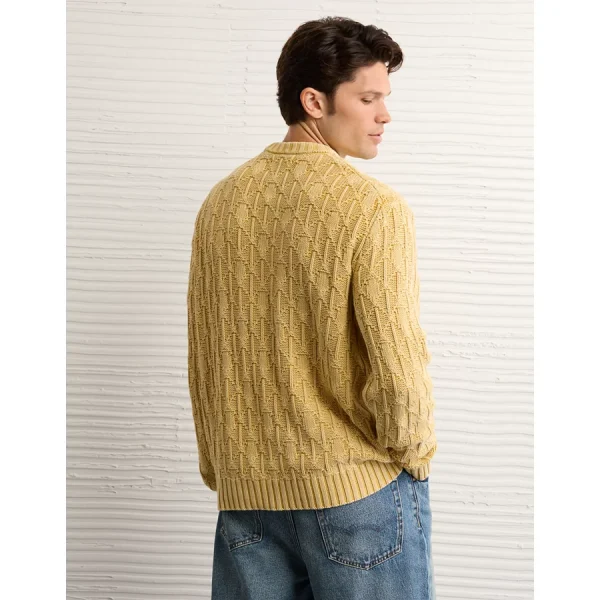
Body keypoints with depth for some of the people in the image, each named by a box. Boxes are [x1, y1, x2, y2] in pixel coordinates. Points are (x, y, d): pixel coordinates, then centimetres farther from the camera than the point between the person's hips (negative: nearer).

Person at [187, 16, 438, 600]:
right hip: (357, 486, -5)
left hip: (245, 491, 6)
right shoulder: (375, 207, -15)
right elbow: (397, 363, -19)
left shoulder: (221, 201, 4)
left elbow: (201, 358, 8)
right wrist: (415, 455, 0)